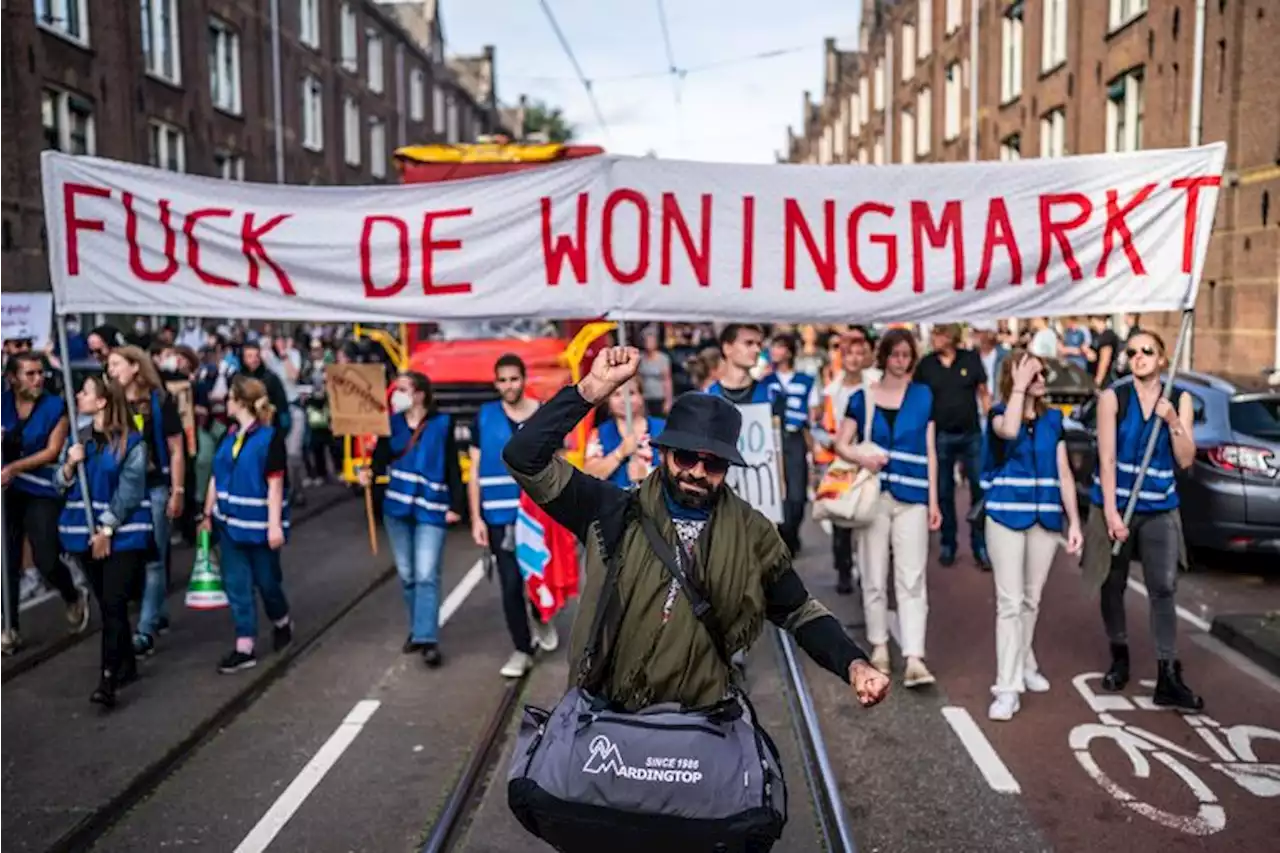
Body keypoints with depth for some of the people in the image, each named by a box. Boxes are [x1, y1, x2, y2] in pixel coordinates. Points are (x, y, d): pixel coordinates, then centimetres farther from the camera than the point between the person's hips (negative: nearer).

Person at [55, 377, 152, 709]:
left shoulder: (131, 443, -10)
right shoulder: (80, 438, 9)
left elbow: (128, 492, -13)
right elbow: (60, 484, 10)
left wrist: (107, 531, -15)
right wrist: (69, 464, -10)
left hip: (124, 533, -6)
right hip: (86, 531, 6)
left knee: (113, 604, -11)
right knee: (107, 604, 13)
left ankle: (108, 680, -11)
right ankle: (126, 665, 27)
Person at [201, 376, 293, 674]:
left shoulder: (270, 437, -12)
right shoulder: (229, 435, 7)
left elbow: (275, 484, -14)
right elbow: (216, 478, 12)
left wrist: (275, 524, -17)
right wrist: (208, 515, 12)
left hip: (259, 523, -6)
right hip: (230, 522, 6)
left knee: (266, 580, 9)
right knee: (236, 584, 3)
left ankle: (281, 622, 37)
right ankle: (245, 648, 8)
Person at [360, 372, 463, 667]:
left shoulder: (442, 424, -4)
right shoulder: (391, 423, 4)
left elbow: (453, 468, -3)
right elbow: (382, 458, -1)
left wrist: (455, 506, -6)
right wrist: (370, 473, -23)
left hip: (431, 509, -4)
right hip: (396, 507, 4)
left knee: (426, 575, -11)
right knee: (407, 575, 12)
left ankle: (428, 639, -10)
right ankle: (418, 630, 27)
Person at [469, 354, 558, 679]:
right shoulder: (484, 417, 0)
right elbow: (475, 472, 2)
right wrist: (476, 518, -4)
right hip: (499, 516, 0)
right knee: (511, 584, 2)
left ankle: (541, 618, 39)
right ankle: (522, 650, 18)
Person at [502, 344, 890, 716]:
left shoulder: (752, 535, -4)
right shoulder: (617, 513, -9)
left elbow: (799, 613, 8)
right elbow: (525, 458, -16)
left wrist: (853, 664, -10)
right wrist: (592, 389, -25)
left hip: (703, 721, 1)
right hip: (606, 715, 0)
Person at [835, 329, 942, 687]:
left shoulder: (923, 395, 9)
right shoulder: (862, 397, 6)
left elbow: (930, 450, 9)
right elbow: (841, 444, 5)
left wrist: (934, 499, 3)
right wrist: (861, 457, -17)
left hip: (912, 496, 0)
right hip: (874, 493, 0)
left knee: (911, 578, -6)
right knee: (874, 576, 7)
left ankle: (914, 658, -9)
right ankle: (879, 647, 21)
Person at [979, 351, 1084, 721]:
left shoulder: (1053, 419, 8)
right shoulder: (999, 414, -3)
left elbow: (1063, 474, 9)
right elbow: (1009, 430, -29)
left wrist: (1074, 522, 4)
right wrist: (1019, 386, -19)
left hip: (1045, 518, 4)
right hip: (1006, 517, -4)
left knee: (1031, 600, 15)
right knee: (1009, 602, -8)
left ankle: (1024, 665, 34)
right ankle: (1007, 688, -7)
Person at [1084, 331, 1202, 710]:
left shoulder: (1180, 400, 2)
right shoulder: (1113, 398, -4)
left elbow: (1185, 461, 0)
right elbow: (1107, 458, -9)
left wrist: (1172, 422, -16)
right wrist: (1111, 513, -15)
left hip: (1159, 510, 1)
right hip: (1115, 504, -1)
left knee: (1164, 590, -6)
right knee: (1113, 586, 9)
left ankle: (1169, 679, -3)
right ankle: (1119, 658, 29)